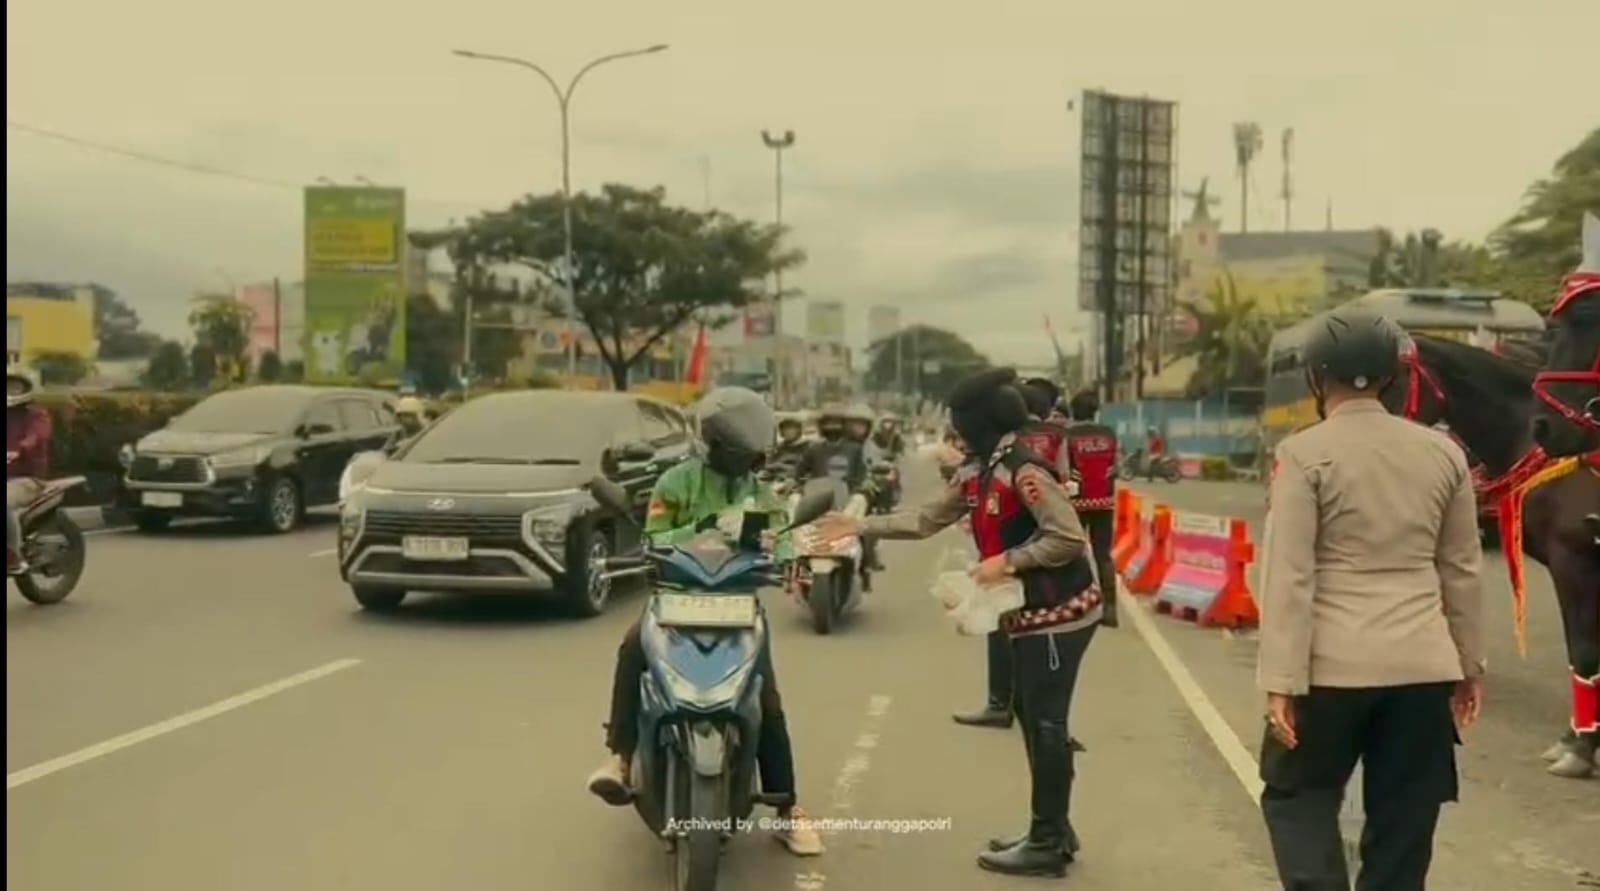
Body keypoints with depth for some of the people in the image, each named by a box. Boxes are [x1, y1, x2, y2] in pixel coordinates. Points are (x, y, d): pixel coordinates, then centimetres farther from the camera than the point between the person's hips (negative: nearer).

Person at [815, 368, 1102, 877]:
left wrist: (1007, 561, -22)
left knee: (1046, 724, -5)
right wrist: (859, 527, 9)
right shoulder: (977, 473, 9)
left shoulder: (1024, 470, -21)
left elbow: (1069, 539, -24)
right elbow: (927, 520, 13)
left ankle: (1048, 844, 3)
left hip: (1057, 613, -10)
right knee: (1032, 719, 15)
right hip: (1030, 614, 10)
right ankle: (1052, 831, 25)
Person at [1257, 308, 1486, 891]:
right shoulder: (1444, 453, 5)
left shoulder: (1304, 453, -8)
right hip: (1425, 665, 4)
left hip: (1334, 663, -4)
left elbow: (1288, 575, -12)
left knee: (1296, 793, 13)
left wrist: (1282, 680, -10)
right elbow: (1462, 570, 10)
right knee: (1403, 819, 12)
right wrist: (1470, 662, 20)